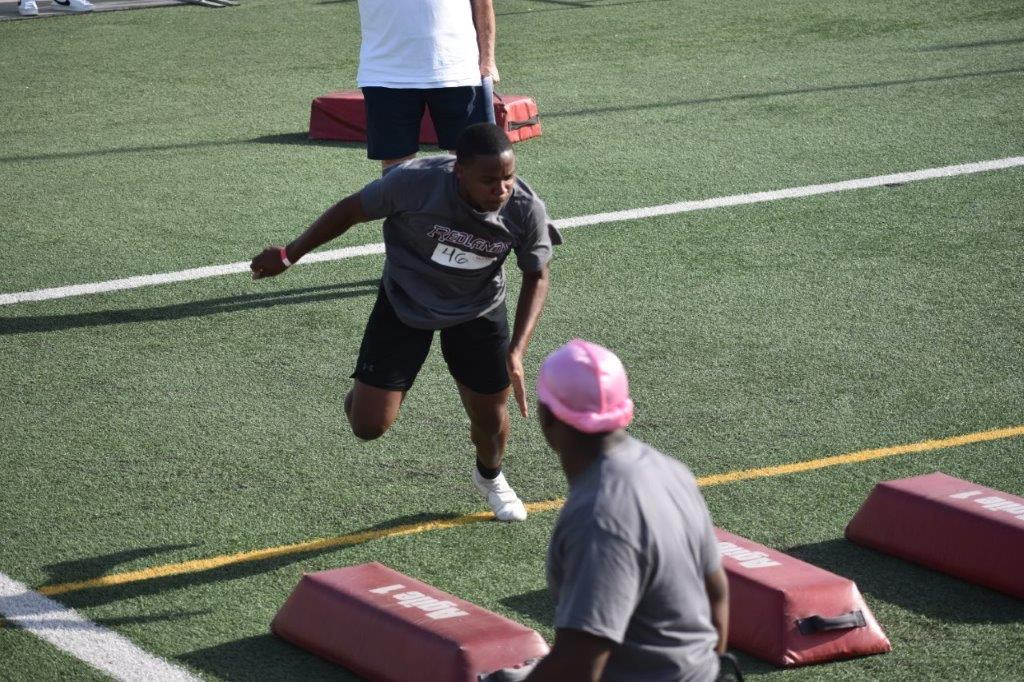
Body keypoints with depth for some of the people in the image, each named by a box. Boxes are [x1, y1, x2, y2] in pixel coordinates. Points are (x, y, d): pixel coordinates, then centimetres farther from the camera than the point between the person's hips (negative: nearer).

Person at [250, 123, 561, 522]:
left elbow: (537, 277, -7)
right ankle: (365, 388, 29)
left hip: (478, 310, 2)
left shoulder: (526, 209, -25)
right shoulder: (416, 181, -34)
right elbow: (352, 210, -15)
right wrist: (290, 255, -4)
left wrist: (517, 351, -18)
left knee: (490, 414, 11)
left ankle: (490, 478, 47)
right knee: (368, 425, -11)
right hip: (406, 304, -2)